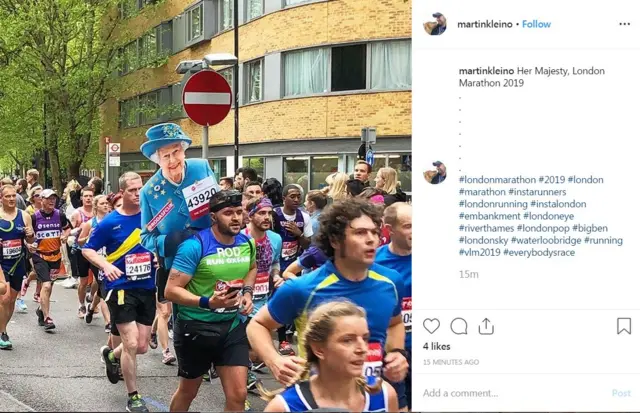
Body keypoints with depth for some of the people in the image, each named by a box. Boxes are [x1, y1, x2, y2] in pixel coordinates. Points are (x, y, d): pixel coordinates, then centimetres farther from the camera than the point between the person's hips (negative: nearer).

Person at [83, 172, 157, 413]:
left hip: (147, 289, 4)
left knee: (142, 347, 10)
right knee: (131, 344, -9)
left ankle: (111, 355, 43)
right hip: (121, 289, -4)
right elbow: (88, 250, 0)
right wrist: (106, 266, -18)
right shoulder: (109, 222, -8)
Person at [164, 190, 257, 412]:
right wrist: (207, 302, -35)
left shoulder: (247, 243, -2)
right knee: (188, 391, 17)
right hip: (196, 327, -4)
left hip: (233, 326, 4)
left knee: (238, 395, -3)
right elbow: (171, 290, -23)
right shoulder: (195, 245, -21)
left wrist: (247, 292, 3)